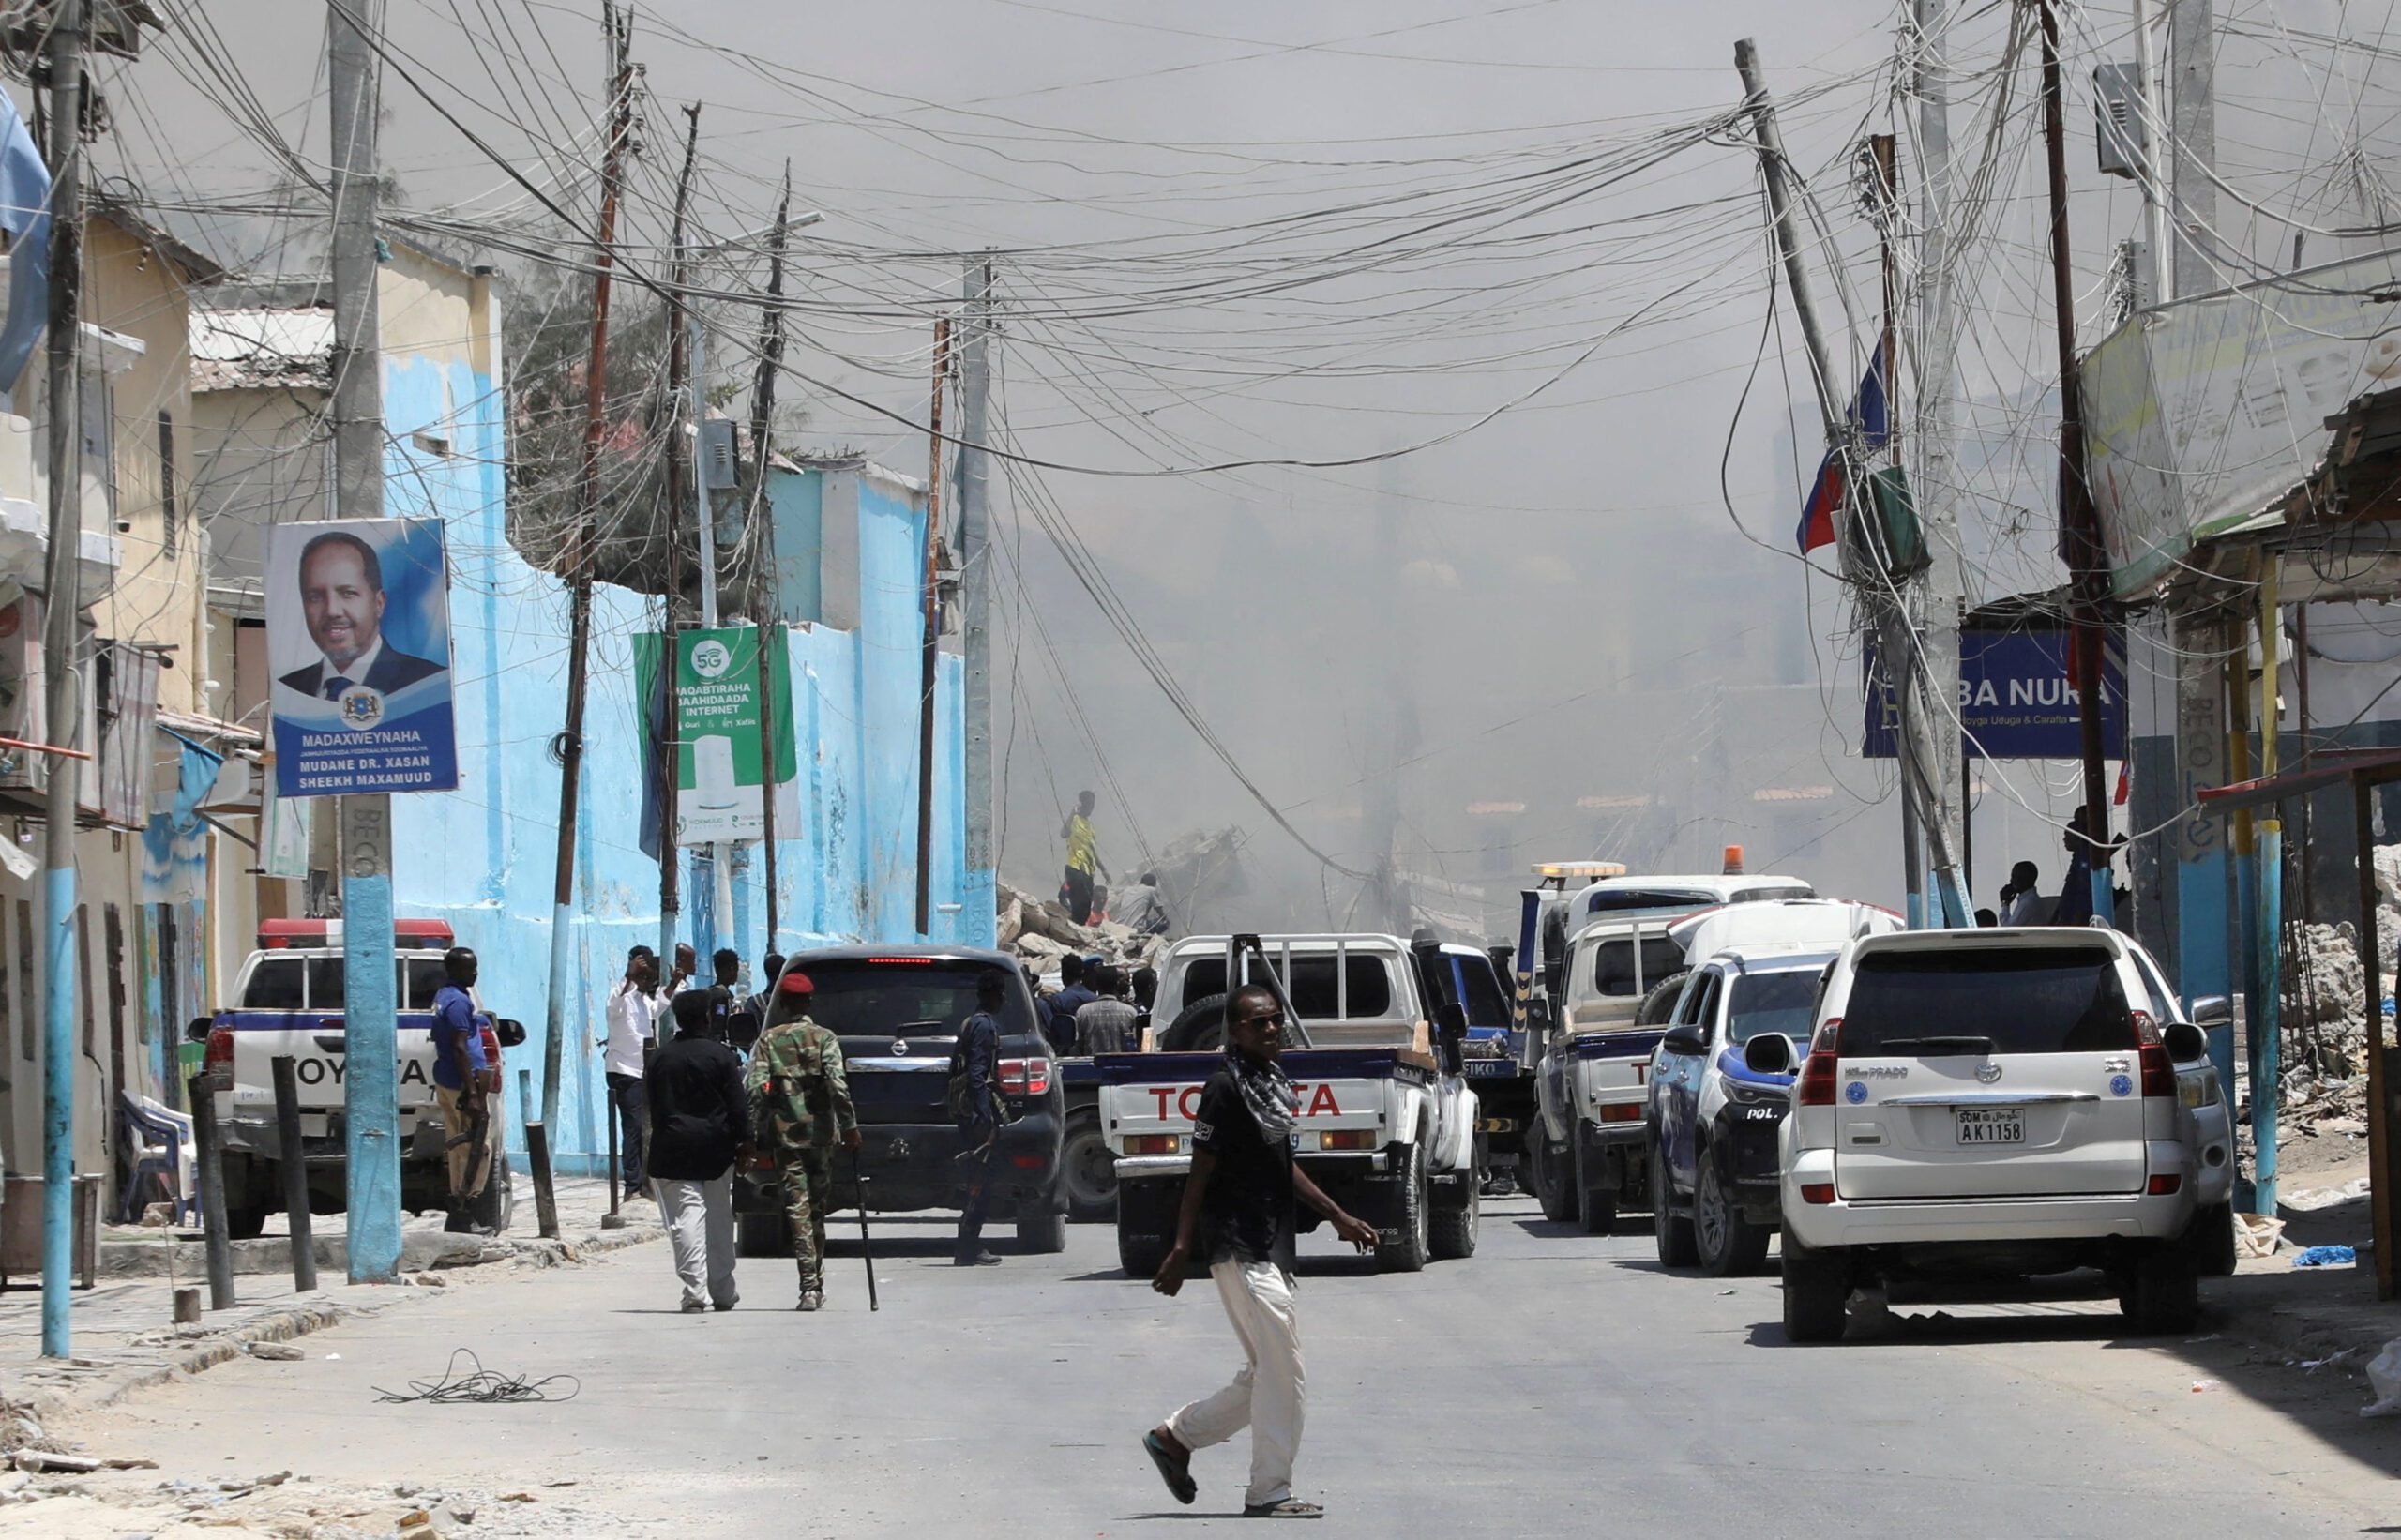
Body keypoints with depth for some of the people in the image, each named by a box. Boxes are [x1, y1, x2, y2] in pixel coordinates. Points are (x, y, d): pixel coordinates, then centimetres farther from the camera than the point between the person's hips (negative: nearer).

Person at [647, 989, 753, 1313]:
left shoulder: (660, 1058, 5)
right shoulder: (721, 1056, -4)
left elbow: (654, 1107, 10)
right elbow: (737, 1104, -7)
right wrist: (744, 1140, 1)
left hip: (673, 1149, 1)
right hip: (715, 1147, -1)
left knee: (686, 1218, -4)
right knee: (718, 1219, 10)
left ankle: (695, 1292, -14)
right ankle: (722, 1292, 16)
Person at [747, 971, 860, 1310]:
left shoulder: (767, 1040, 2)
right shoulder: (824, 1038, 0)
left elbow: (756, 1088, -7)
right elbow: (838, 1084, -11)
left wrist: (751, 1135, -6)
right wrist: (849, 1126, -7)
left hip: (784, 1133, -1)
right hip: (820, 1132, 1)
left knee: (797, 1209, -4)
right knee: (817, 1208, 13)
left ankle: (810, 1286, -15)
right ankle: (816, 1284, 20)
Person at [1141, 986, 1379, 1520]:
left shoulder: (1274, 1084, 13)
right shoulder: (1227, 1089, -13)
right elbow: (1201, 1172, -15)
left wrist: (1338, 1216, 23)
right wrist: (1181, 1250, -18)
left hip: (1271, 1250, 9)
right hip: (1240, 1250, -9)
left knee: (1266, 1373, 14)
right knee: (1282, 1374, -7)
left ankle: (1176, 1437, 26)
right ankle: (1270, 1493, -1)